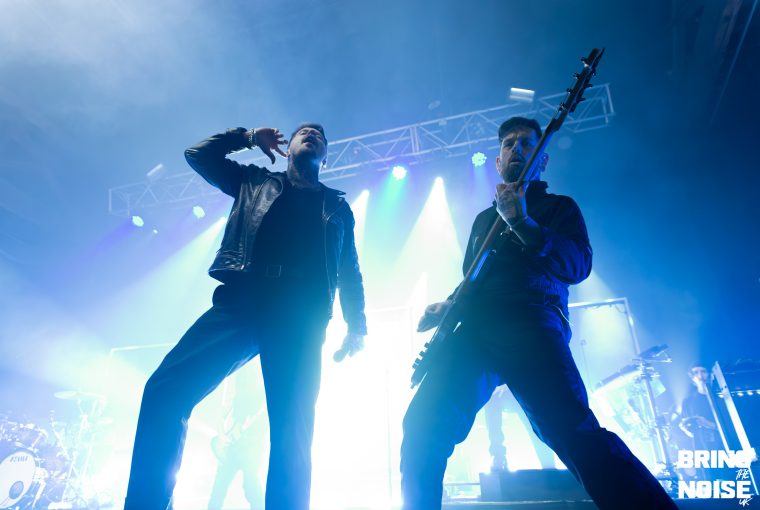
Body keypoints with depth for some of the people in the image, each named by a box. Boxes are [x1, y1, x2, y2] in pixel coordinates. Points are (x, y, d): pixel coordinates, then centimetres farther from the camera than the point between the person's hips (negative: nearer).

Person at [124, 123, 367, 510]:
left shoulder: (336, 206, 27)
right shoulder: (256, 182, 29)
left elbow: (349, 271, 20)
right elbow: (198, 154, 28)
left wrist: (356, 327, 9)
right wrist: (248, 136, 29)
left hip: (300, 314, -1)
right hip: (239, 301, 1)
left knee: (293, 429, -10)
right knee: (165, 389, -15)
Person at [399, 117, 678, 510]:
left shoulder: (558, 207, 17)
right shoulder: (483, 218, 31)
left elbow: (578, 265, -2)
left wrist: (521, 223, -14)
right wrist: (446, 307, 10)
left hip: (533, 326, -4)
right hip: (473, 331, 4)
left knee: (576, 433, -24)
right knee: (423, 425, -13)